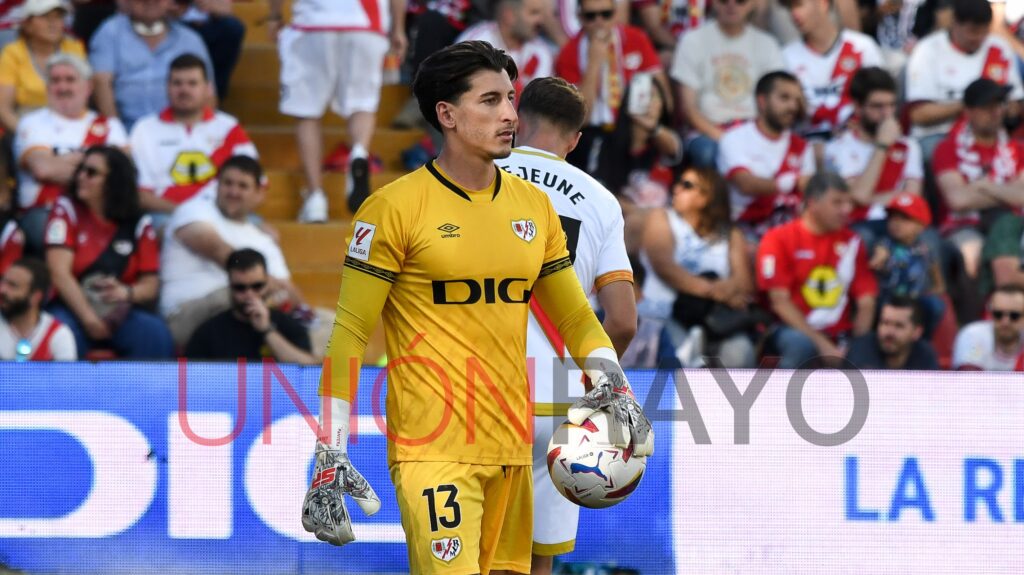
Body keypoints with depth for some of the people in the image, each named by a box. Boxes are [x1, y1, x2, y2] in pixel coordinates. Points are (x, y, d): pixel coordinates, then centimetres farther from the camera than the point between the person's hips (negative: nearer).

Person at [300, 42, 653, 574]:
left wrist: (614, 388, 2)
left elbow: (573, 314, 20)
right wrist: (330, 456, -12)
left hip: (513, 446, 6)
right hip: (432, 449, -6)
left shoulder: (534, 205, 12)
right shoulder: (395, 207, -6)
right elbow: (350, 333, -7)